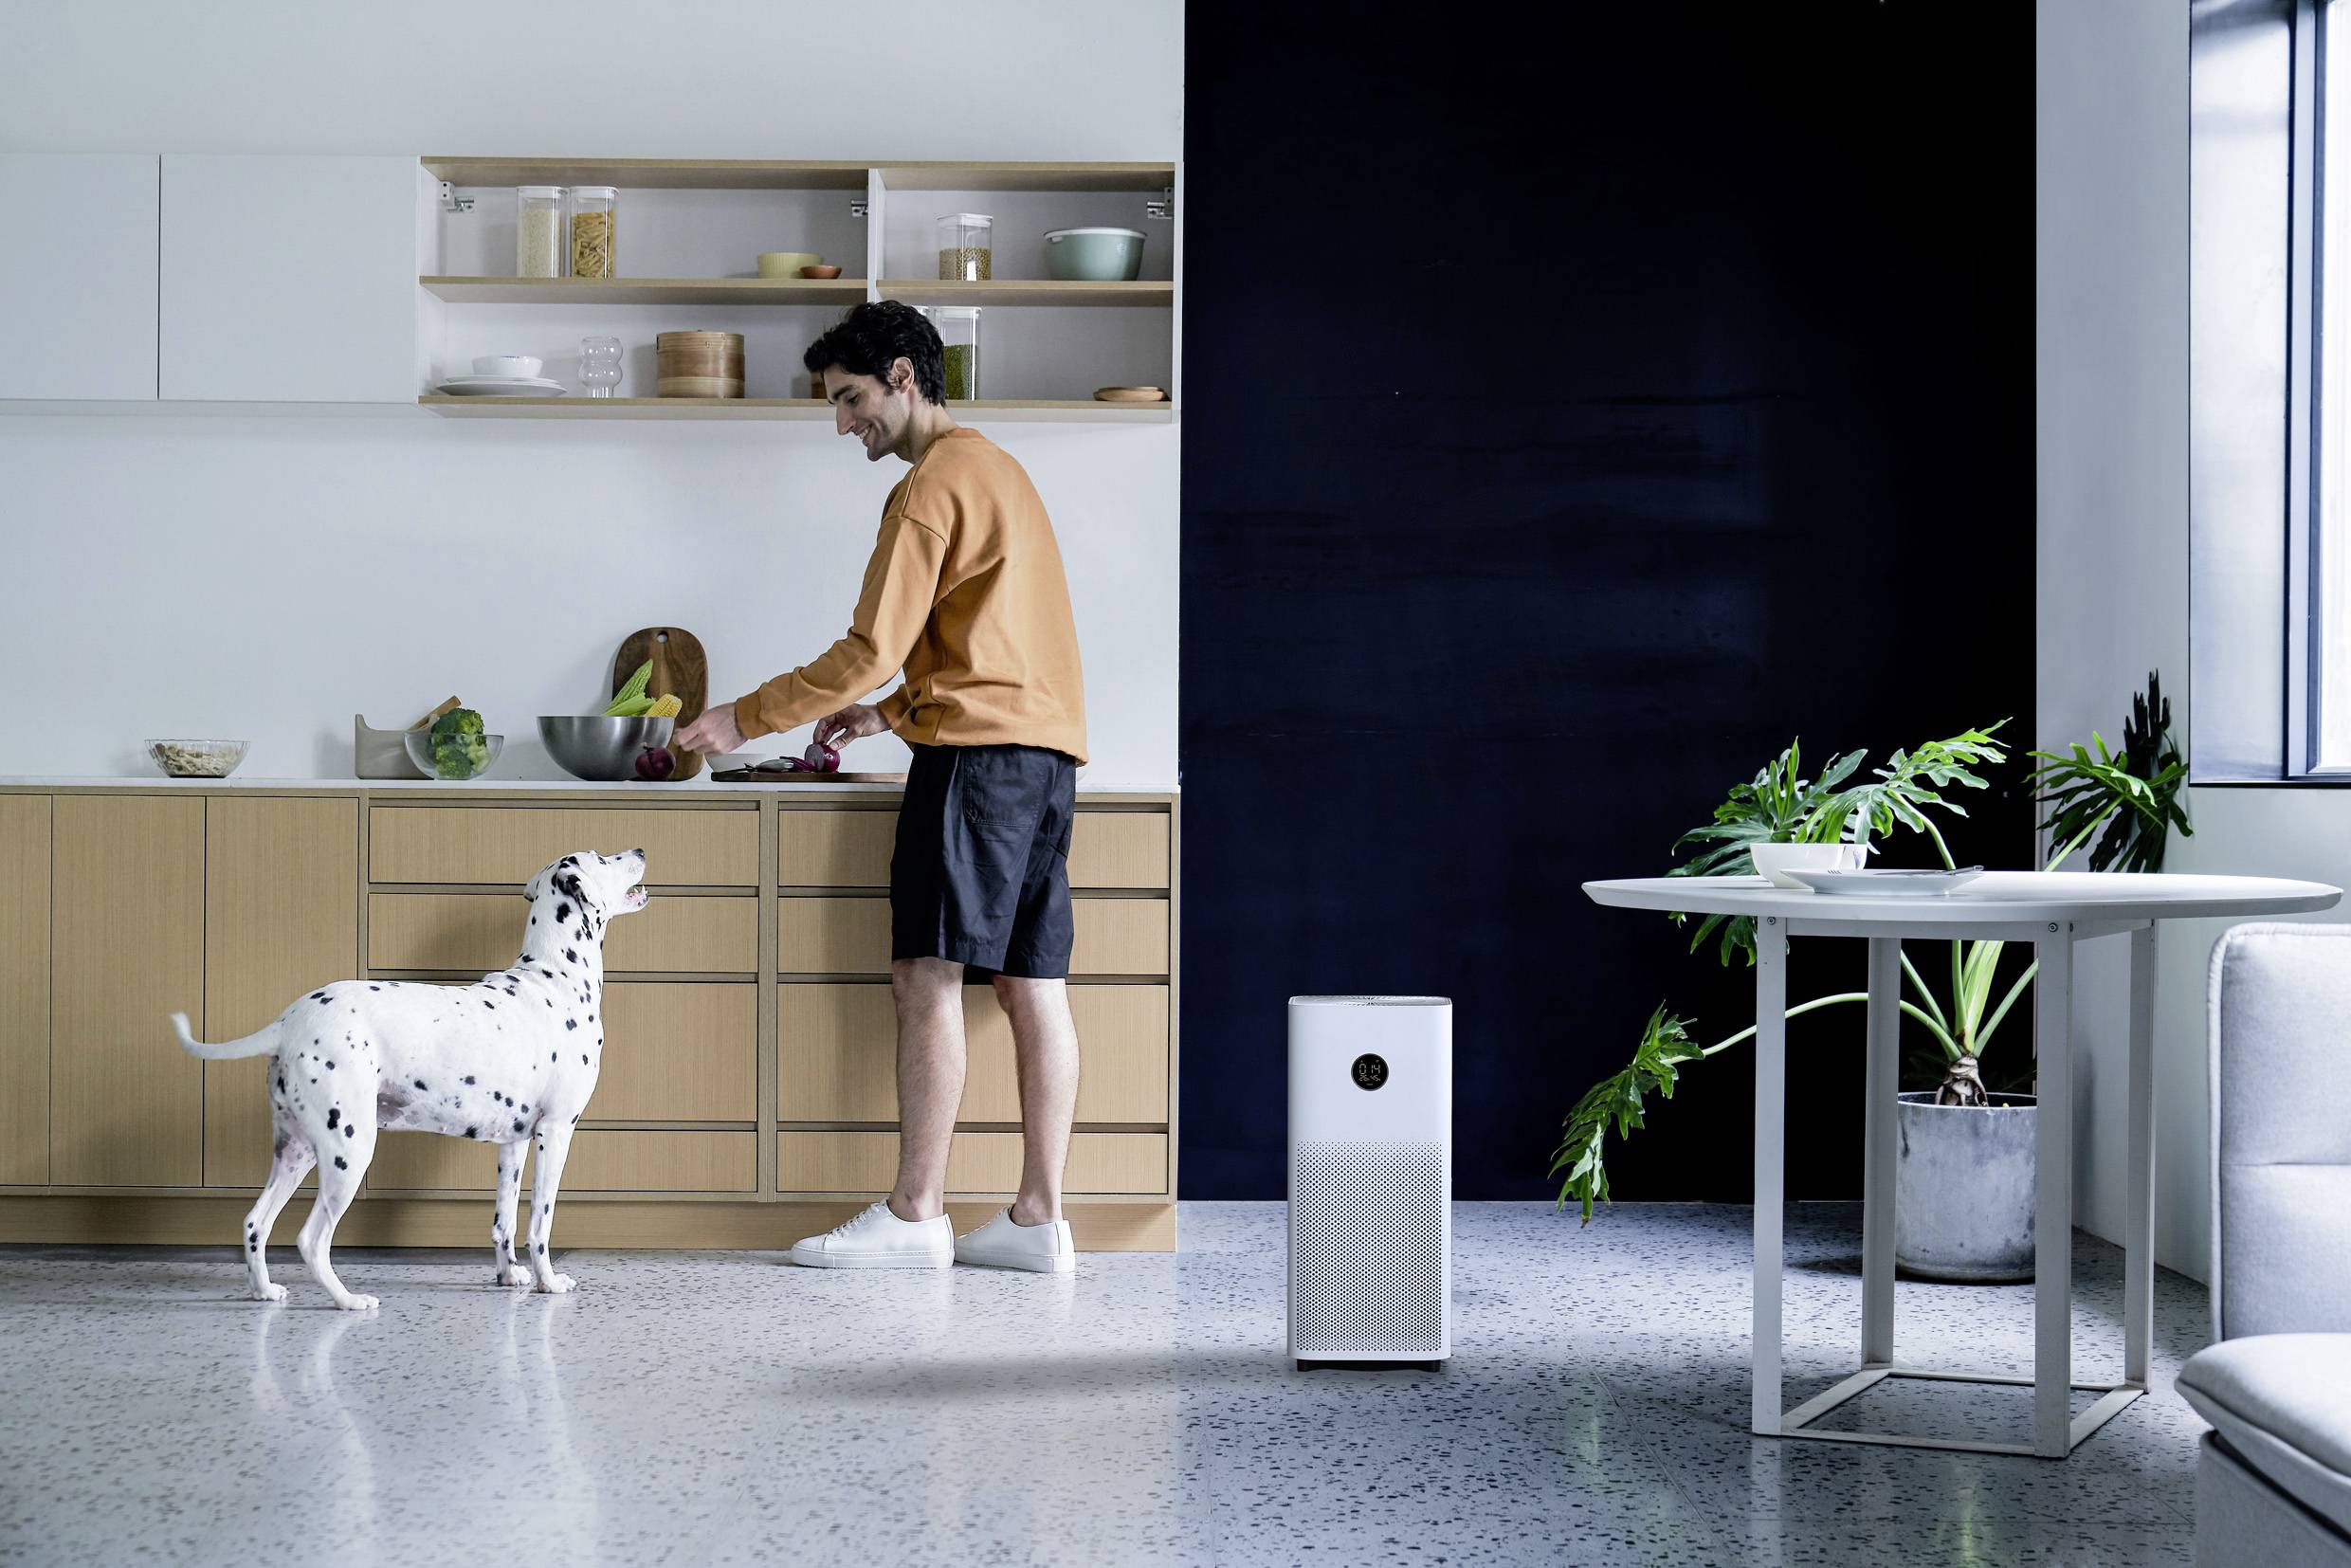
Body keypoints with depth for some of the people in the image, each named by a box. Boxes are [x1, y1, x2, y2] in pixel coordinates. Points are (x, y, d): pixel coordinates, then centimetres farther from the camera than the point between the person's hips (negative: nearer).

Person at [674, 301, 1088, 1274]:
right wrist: (893, 713, 22)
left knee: (928, 978, -8)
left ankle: (913, 1216, -8)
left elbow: (871, 648, -13)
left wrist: (746, 720, -6)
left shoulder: (934, 484, -8)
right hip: (1045, 751, 10)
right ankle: (1039, 1218, 5)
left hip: (976, 751, -10)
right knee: (1031, 984, 5)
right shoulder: (995, 469, 23)